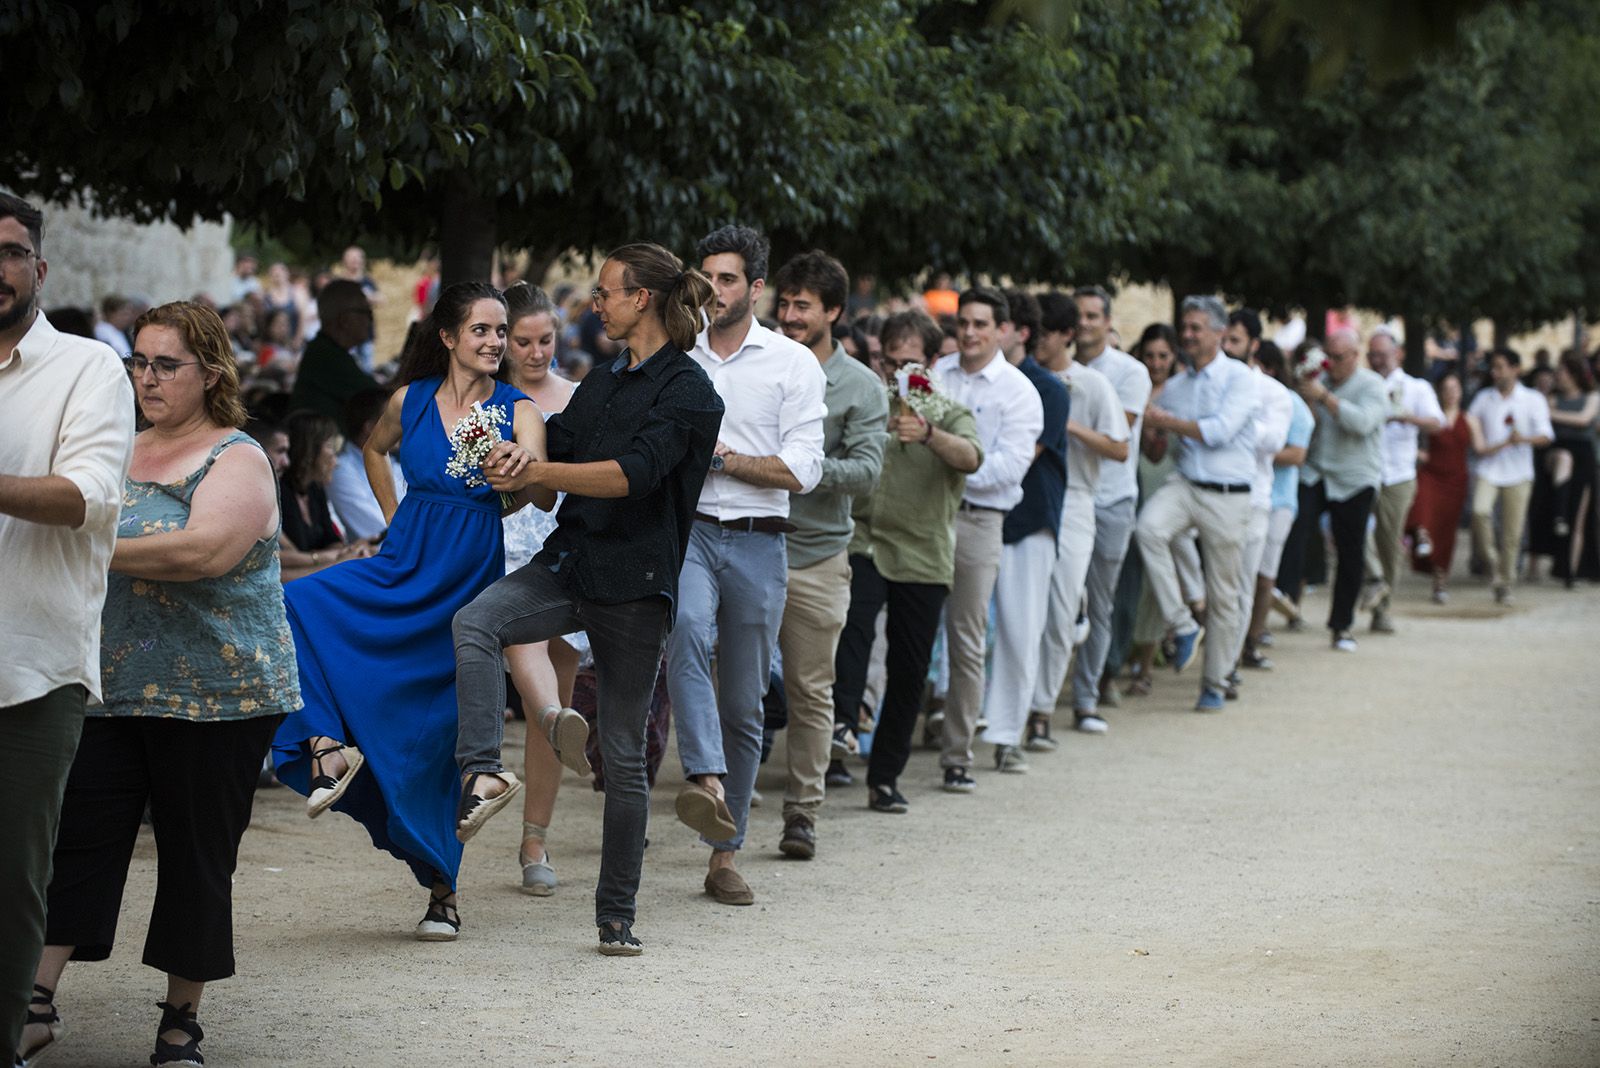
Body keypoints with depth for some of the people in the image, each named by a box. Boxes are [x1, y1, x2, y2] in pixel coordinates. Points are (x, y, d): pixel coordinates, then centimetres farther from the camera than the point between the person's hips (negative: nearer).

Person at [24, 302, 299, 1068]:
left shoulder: (237, 460, -6)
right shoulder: (122, 454, 15)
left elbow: (206, 549, -23)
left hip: (212, 698, -5)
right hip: (112, 689, 5)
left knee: (196, 859, 3)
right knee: (79, 838, -4)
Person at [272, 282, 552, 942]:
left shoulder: (517, 410, -5)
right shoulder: (411, 399, 3)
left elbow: (541, 495, -20)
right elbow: (376, 448, 25)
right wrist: (396, 518, 14)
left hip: (470, 578, -3)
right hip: (405, 565, 3)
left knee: (440, 735, -1)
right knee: (297, 606, -22)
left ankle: (443, 889, 12)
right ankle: (328, 746, -20)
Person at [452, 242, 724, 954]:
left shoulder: (689, 392, -8)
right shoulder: (603, 382, 17)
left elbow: (634, 473, -20)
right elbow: (555, 448, 11)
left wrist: (537, 472, -23)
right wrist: (513, 467, -11)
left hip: (635, 583, -6)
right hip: (570, 563, 6)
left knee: (623, 753, 2)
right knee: (474, 624, -26)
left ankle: (617, 913, 11)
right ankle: (483, 776, -33)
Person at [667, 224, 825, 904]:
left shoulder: (793, 364, 4)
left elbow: (802, 471, -3)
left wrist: (722, 457, -10)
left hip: (757, 542, 0)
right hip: (685, 529, 0)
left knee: (743, 704, 4)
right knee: (687, 631, -34)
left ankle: (725, 854, 13)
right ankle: (705, 781, -46)